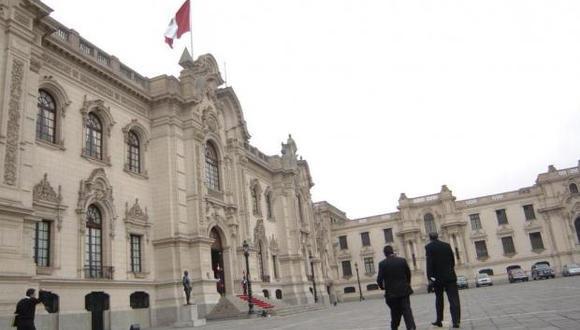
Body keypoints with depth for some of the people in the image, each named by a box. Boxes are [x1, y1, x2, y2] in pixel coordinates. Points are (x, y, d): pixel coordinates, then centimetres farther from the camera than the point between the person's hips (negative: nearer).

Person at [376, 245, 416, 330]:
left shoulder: (382, 264, -8)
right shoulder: (402, 260, -1)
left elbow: (379, 279, -9)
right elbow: (408, 274, 6)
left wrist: (382, 287, 12)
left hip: (391, 293, -1)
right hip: (404, 291, 1)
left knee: (395, 312, 14)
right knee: (407, 311, 0)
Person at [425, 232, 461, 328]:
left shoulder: (429, 247, -5)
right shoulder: (447, 245, 6)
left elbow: (429, 262, -14)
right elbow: (453, 260, 9)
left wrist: (429, 276, -15)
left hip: (437, 277, -1)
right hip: (450, 276, 1)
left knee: (439, 299, 15)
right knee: (453, 299, -2)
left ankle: (439, 320, 22)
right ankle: (456, 321, -12)